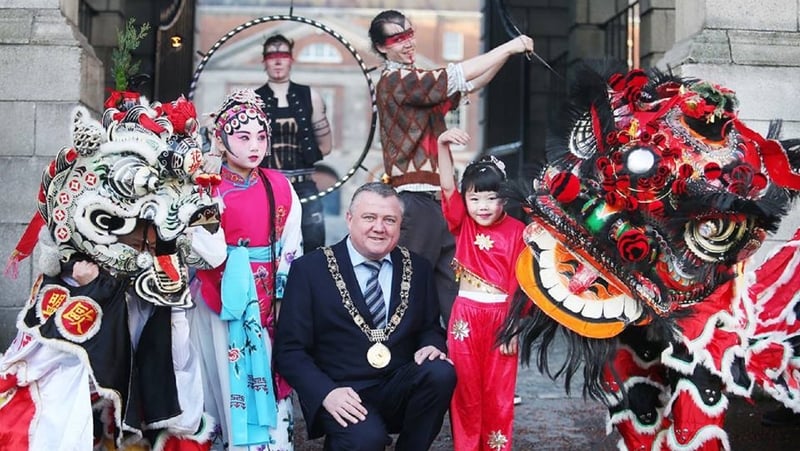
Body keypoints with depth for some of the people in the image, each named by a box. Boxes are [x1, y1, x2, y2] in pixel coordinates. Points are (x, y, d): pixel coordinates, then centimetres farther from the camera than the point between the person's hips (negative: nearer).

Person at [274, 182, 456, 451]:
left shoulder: (417, 268, 10)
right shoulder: (310, 269, -2)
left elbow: (430, 327, 17)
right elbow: (289, 349, -3)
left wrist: (431, 345, -8)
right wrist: (326, 393, -19)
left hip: (400, 389, 4)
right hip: (345, 396, -3)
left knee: (441, 373, -26)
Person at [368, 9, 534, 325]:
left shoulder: (421, 82, 17)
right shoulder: (393, 81, -9)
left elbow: (469, 86, 19)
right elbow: (454, 77, -15)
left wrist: (508, 54, 6)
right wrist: (507, 47, -8)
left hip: (438, 200, 9)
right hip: (416, 202, -9)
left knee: (454, 288, 10)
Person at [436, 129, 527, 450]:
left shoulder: (516, 231, -6)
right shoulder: (462, 225, 1)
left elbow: (518, 281, -5)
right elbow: (447, 186, -11)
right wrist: (443, 145, -23)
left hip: (500, 316, -2)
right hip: (465, 315, 2)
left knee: (498, 393, 9)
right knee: (466, 391, 10)